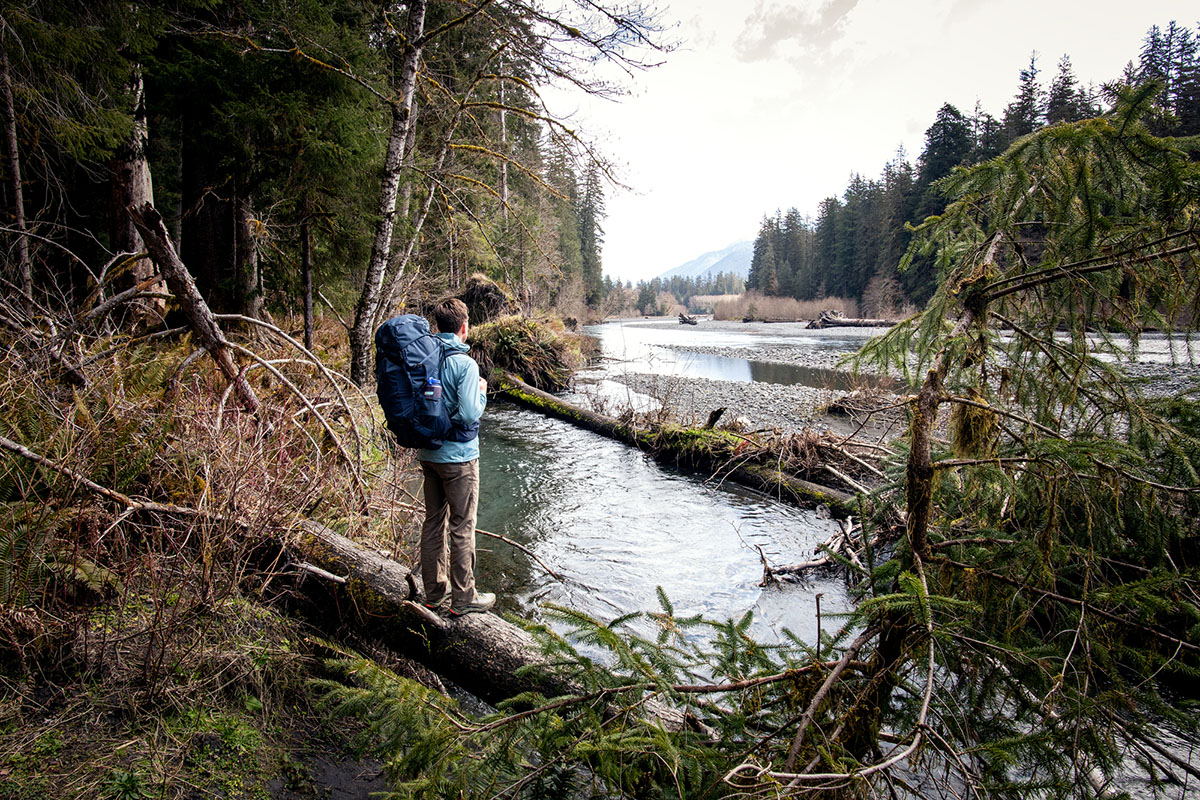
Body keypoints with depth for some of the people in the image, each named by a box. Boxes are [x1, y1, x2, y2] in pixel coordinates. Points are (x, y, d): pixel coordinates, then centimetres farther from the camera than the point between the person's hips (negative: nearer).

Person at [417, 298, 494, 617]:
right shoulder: (465, 364, -18)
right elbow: (470, 414, -23)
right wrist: (482, 393, -6)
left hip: (428, 455, 7)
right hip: (458, 456, -7)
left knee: (433, 521, 15)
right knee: (462, 528, 4)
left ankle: (435, 592, 27)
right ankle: (463, 599, 14)